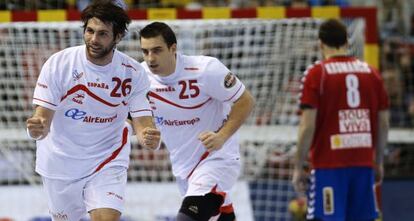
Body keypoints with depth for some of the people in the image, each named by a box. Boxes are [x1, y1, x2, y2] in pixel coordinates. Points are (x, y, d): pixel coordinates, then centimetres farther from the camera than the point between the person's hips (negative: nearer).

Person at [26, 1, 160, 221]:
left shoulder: (133, 72, -13)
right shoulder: (59, 63, -17)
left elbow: (142, 121, -12)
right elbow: (43, 117, -17)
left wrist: (149, 137, -37)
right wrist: (37, 129, -42)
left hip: (108, 161, 0)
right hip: (60, 160, 0)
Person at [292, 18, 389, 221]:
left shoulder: (316, 74, -4)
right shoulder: (371, 72, 8)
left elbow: (308, 126, -9)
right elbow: (383, 124, 11)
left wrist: (298, 168, -2)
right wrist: (378, 162, 22)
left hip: (328, 165, -4)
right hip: (364, 164, 4)